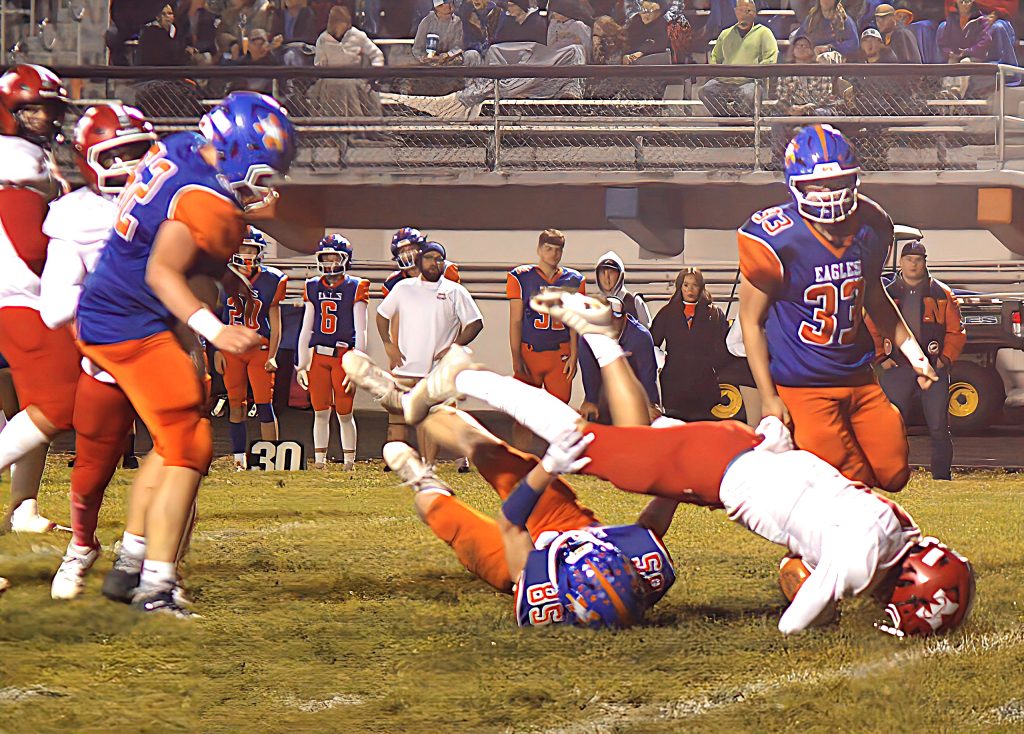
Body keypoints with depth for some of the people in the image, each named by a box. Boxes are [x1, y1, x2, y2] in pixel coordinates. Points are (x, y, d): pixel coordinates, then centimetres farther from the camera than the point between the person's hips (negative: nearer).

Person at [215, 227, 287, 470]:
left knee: (264, 405, -8)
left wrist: (272, 356, -4)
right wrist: (217, 350, 2)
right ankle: (239, 458, 11)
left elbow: (275, 324, 4)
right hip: (231, 348, 1)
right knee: (236, 405, 4)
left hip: (259, 349, -1)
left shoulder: (270, 281, 0)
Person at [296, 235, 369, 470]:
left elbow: (360, 331, -3)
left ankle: (349, 464, 7)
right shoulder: (313, 287, 10)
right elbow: (306, 329, 14)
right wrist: (302, 365, 10)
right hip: (318, 355, 4)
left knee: (344, 413, -1)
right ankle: (319, 462, 9)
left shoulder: (355, 288, -3)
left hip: (344, 355, -4)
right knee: (320, 412, 4)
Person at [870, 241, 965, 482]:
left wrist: (945, 358, -3)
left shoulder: (942, 293, 6)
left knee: (938, 427, 0)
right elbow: (872, 329, 13)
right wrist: (881, 357, 1)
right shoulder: (886, 295, 8)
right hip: (897, 368, 1)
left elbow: (956, 331, 7)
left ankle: (941, 476, 9)